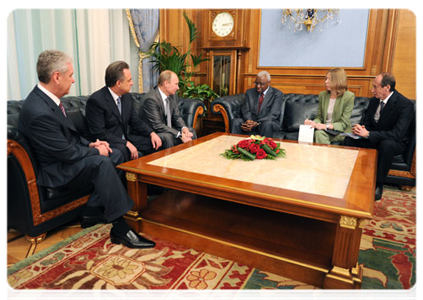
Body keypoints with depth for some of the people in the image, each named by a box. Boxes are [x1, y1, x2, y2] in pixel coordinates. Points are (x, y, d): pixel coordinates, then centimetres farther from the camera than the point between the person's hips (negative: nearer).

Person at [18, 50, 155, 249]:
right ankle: (120, 228, -26)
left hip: (64, 158, 10)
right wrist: (96, 151, -11)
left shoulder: (47, 97, 3)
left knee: (116, 155, 5)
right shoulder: (39, 112, -28)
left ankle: (91, 210, 6)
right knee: (101, 162, -31)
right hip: (53, 171, -10)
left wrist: (89, 144, 0)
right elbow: (66, 152, -25)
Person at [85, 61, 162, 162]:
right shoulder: (96, 100, -17)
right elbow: (99, 133, -21)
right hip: (107, 144, -7)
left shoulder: (127, 96, 8)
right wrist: (126, 143, -26)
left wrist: (152, 133, -4)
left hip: (126, 139, 8)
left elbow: (136, 121, 14)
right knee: (122, 150, -36)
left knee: (154, 143, -7)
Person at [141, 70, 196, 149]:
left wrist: (183, 128, -16)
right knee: (167, 137, -34)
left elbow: (177, 116, 7)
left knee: (191, 131, 1)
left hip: (168, 129, 8)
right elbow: (157, 125, -27)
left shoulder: (173, 95, 2)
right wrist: (179, 135, -31)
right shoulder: (151, 99, -24)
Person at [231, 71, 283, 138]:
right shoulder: (249, 92, 10)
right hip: (251, 121, 3)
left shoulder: (277, 94, -3)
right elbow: (245, 110, 4)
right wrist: (248, 120, -21)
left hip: (269, 123, -3)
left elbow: (273, 115, -13)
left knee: (267, 124, -38)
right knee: (236, 121, -25)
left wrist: (257, 123, -28)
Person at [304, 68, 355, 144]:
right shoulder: (322, 95, 6)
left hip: (341, 132, -4)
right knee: (318, 133, -31)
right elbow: (319, 117, 9)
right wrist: (313, 122, -15)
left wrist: (327, 126, -26)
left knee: (320, 133, -31)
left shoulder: (349, 96, -6)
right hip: (324, 129, 4)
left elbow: (344, 123, -10)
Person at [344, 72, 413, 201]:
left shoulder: (405, 104, -20)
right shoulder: (374, 101, 1)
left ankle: (378, 185, -23)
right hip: (374, 140, 6)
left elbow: (397, 134, -30)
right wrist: (360, 128, -15)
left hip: (394, 143, -6)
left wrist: (368, 134, -33)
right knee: (349, 140, -18)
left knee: (386, 144, -40)